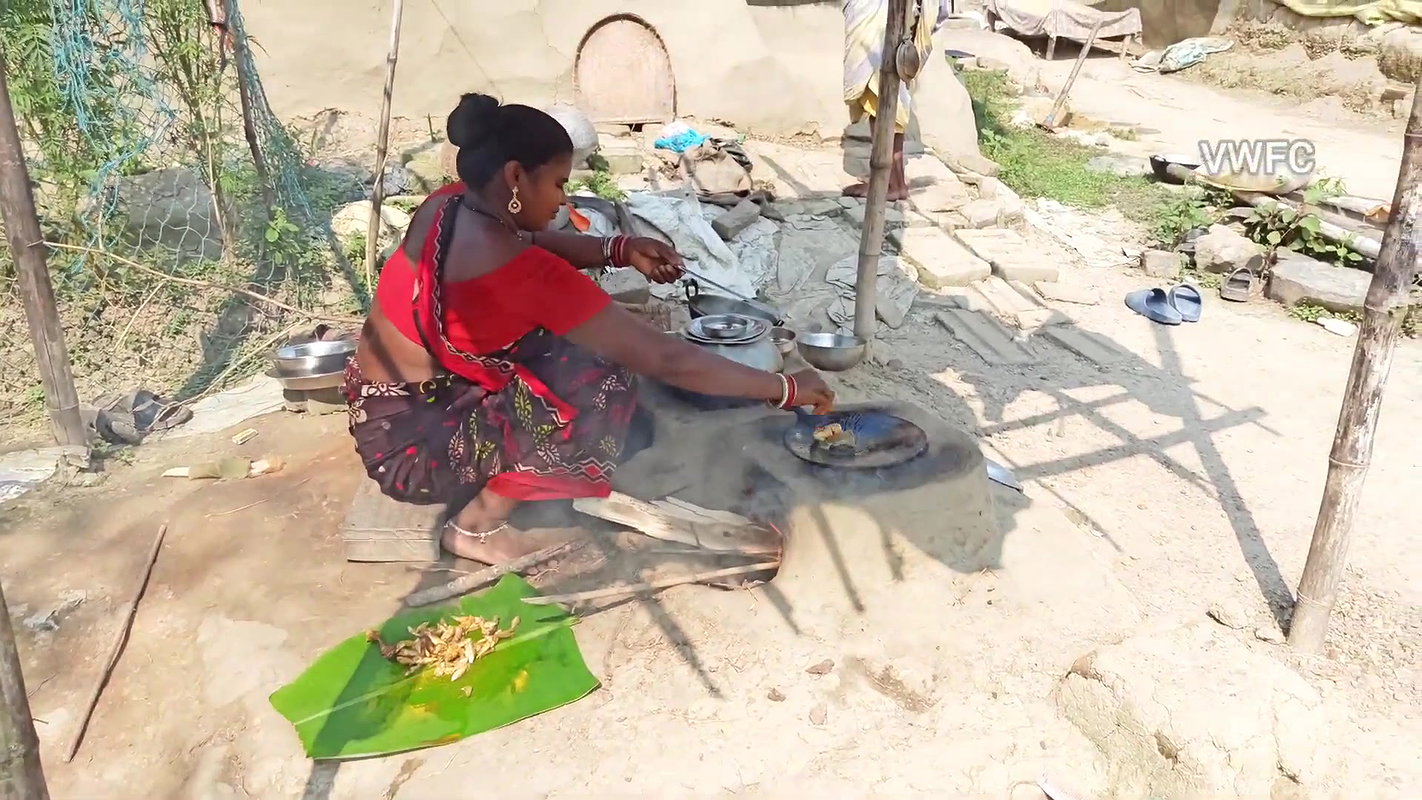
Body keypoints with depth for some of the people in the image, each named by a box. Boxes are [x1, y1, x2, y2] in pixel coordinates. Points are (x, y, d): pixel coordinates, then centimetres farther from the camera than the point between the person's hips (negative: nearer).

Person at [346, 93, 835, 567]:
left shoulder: (448, 205, -6)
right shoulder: (522, 272, -29)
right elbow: (665, 360, -26)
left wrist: (618, 250, -2)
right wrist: (784, 388, -15)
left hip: (383, 411, 9)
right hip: (410, 446, -8)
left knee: (565, 342, 9)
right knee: (603, 387, -18)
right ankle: (477, 526, -3)